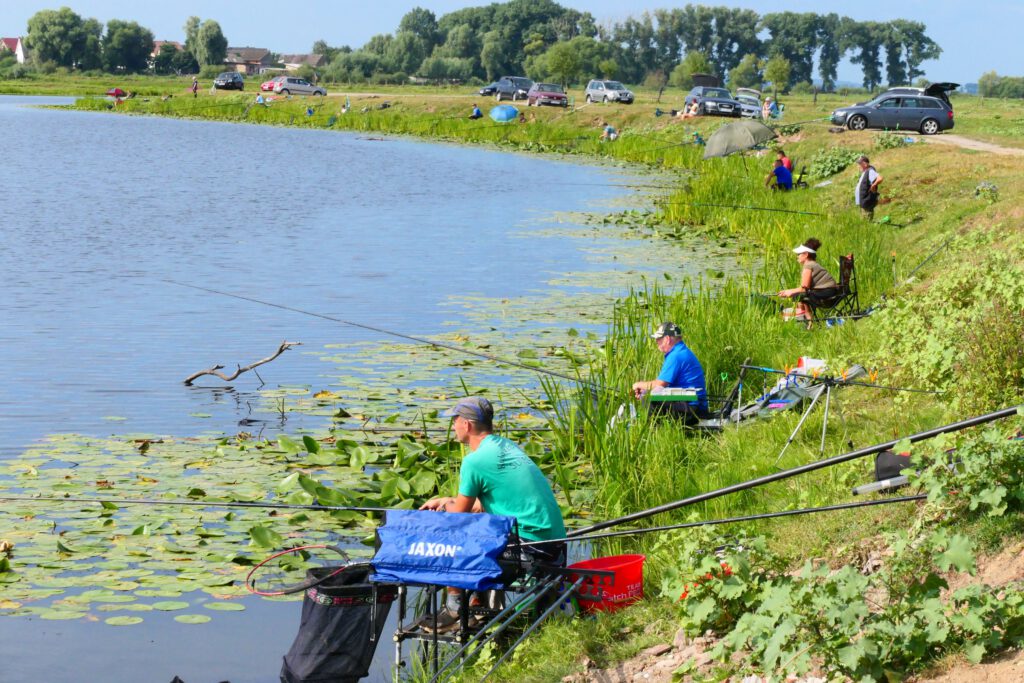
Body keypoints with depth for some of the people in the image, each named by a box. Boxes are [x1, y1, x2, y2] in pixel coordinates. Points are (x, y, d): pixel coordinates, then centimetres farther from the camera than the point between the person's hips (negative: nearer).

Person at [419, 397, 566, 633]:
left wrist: (446, 504, 18)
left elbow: (460, 512, -3)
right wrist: (447, 501, 30)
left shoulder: (475, 460, -13)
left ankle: (454, 611, 9)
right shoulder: (506, 446, 15)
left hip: (530, 549, -9)